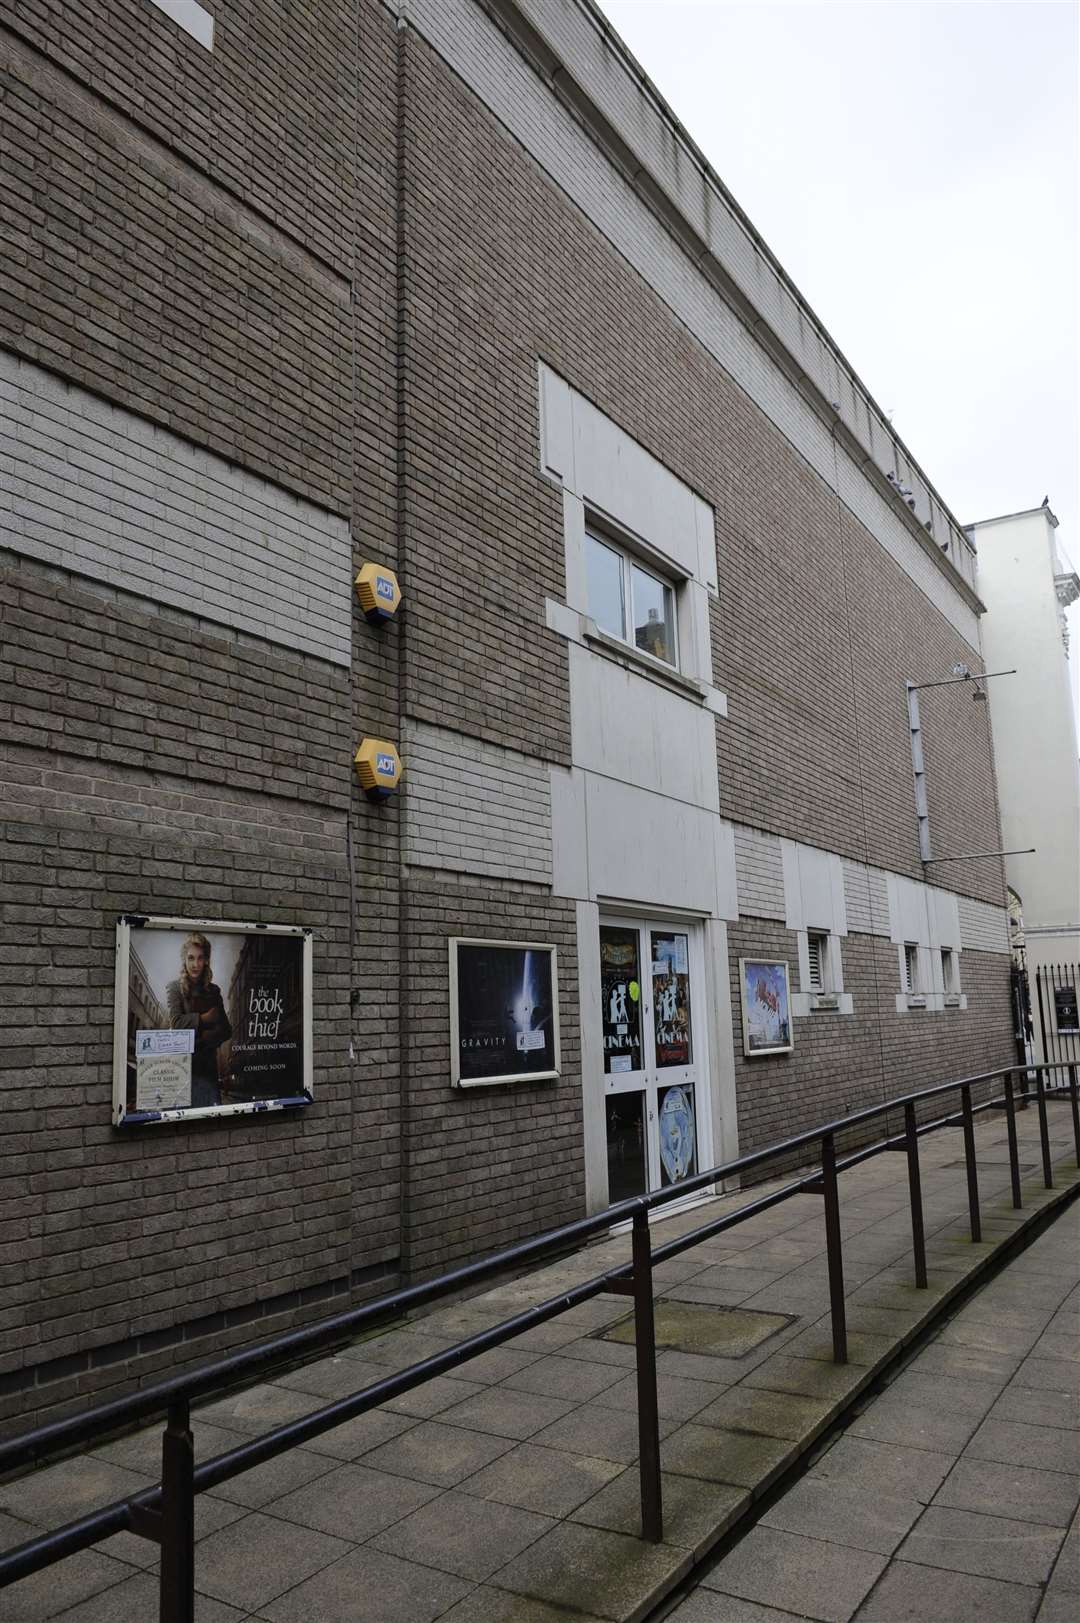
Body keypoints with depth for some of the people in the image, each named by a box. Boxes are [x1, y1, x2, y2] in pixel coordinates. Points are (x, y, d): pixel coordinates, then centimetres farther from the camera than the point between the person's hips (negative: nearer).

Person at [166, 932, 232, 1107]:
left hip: (208, 1066, 3)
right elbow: (176, 1022, -11)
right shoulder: (175, 988, 3)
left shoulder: (213, 991, 12)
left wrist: (201, 1039, -9)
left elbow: (226, 1030, 6)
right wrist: (206, 1018, -3)